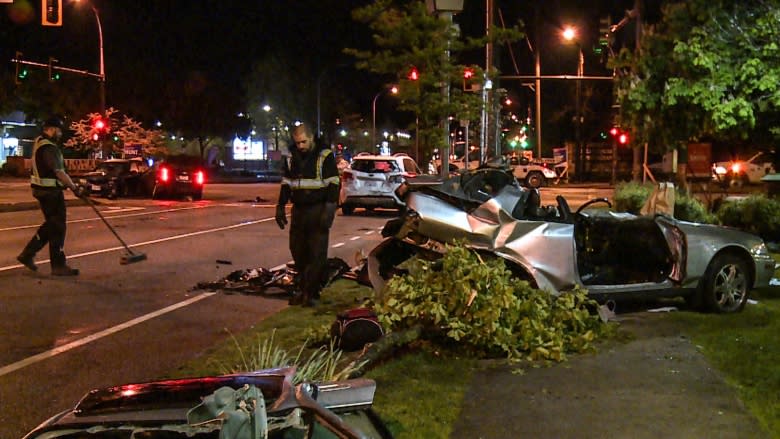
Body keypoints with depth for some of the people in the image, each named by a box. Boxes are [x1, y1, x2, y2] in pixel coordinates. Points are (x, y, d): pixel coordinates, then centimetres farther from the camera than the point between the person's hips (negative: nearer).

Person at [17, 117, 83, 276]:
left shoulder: (39, 142, 12)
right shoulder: (49, 148, -21)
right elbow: (59, 172, -26)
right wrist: (74, 188, -21)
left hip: (42, 189, 10)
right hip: (51, 191, -10)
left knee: (51, 224, 19)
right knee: (57, 227, -4)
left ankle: (27, 254, 22)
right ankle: (58, 266, 1)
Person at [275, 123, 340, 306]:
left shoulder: (325, 156, -7)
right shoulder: (291, 157, 10)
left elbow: (333, 184, -10)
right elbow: (286, 183, 19)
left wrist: (329, 209, -17)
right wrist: (281, 206, 14)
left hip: (318, 211, -6)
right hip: (298, 210, 6)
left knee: (317, 253, -6)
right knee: (297, 251, 8)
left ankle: (312, 292, -1)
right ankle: (303, 289, 19)